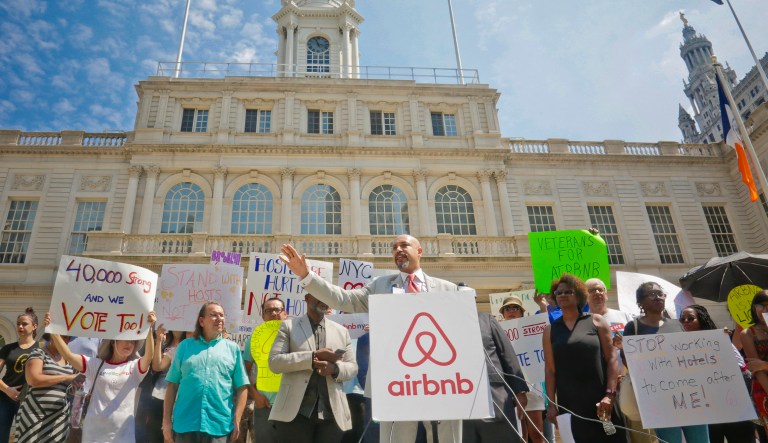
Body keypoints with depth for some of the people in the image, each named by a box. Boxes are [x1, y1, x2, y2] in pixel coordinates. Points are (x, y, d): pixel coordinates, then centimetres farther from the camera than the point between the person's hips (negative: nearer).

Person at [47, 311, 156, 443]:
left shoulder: (134, 367, 1)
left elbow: (148, 357, -19)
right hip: (94, 432, 1)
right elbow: (68, 355, -4)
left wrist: (149, 328, -33)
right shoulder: (96, 364, 5)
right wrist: (53, 331, -16)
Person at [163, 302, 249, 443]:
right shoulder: (185, 346, 8)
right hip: (185, 424, 1)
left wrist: (237, 420, -4)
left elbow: (242, 387, 4)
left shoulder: (233, 348, 6)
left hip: (219, 425, -1)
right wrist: (166, 421, 3)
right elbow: (172, 385, 7)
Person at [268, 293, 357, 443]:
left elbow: (352, 367, 13)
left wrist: (335, 368, -11)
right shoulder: (289, 326, 7)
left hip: (332, 413, 3)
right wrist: (313, 356, -14)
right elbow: (274, 362, -5)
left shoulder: (341, 331, 16)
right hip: (295, 412, -3)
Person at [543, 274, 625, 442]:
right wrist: (551, 404, 0)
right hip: (569, 403, 1)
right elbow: (550, 369, 5)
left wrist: (609, 394, -9)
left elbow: (611, 358, 0)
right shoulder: (550, 330, 8)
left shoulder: (596, 321, 4)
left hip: (601, 400, -1)